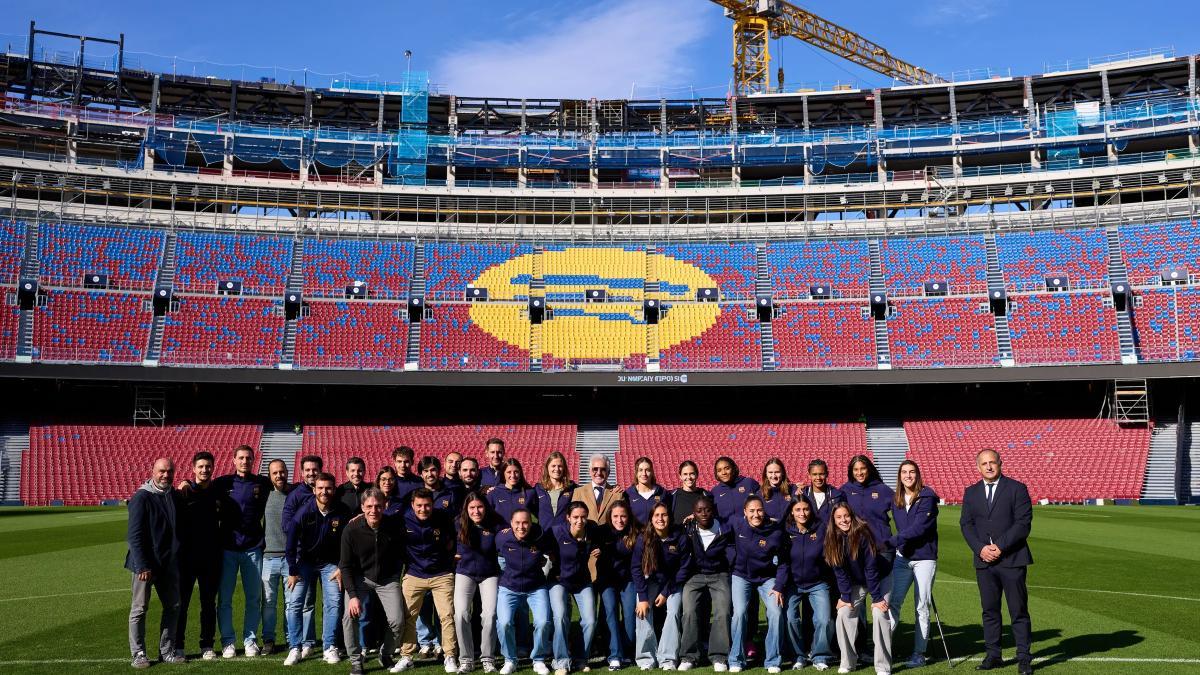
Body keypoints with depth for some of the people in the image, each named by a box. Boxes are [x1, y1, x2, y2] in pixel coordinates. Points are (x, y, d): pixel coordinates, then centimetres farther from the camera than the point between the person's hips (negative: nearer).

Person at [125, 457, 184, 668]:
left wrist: (178, 559, 11)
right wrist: (142, 566, -20)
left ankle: (167, 651, 19)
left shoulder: (175, 496, 8)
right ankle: (138, 653, 12)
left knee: (172, 607, 9)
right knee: (139, 609, 3)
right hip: (145, 564, -6)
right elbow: (135, 535, -15)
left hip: (169, 564, 6)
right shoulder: (141, 497, -11)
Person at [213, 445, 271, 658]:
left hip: (253, 548, 0)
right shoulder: (223, 483, 3)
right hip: (227, 547, 0)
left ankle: (250, 640, 16)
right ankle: (227, 641, 13)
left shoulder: (263, 483, 3)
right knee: (224, 598, 2)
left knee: (254, 598, 5)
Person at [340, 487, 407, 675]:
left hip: (388, 578, 1)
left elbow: (401, 551, 2)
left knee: (397, 621, -10)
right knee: (349, 615, -20)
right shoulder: (351, 529, -19)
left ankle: (385, 654, 19)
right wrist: (352, 595, -20)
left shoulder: (395, 526, -17)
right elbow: (345, 565, -12)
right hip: (360, 577, -1)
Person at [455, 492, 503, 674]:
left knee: (490, 614, -13)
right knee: (461, 614, -14)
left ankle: (487, 658, 3)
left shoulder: (495, 526, -10)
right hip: (465, 573, 1)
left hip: (490, 574, -1)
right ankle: (466, 659, -2)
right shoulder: (460, 525, -5)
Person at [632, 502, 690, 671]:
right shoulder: (643, 539, -16)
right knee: (643, 611, -19)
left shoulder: (680, 538, -18)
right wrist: (643, 597, -19)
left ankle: (668, 659, -14)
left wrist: (666, 593, -13)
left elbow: (684, 568, -10)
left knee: (673, 612, -21)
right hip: (650, 581, 1)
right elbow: (636, 568, -12)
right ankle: (646, 657, -10)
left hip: (673, 582, 0)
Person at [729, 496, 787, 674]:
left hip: (767, 578, 0)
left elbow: (782, 563, -6)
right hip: (741, 576, 0)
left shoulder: (775, 531, -15)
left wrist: (779, 587, -11)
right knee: (740, 612, -17)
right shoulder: (736, 524, -15)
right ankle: (736, 660, 0)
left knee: (776, 613, -14)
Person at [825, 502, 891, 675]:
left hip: (878, 579, -4)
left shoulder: (863, 534, -26)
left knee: (879, 614, -19)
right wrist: (845, 596, -15)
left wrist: (876, 597, -25)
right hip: (856, 583, 4)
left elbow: (871, 567, -25)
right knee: (843, 614, -7)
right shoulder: (833, 539, -13)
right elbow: (840, 572, -9)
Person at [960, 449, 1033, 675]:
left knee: (1018, 610, 1)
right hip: (984, 560, 3)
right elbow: (966, 524, 7)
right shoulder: (971, 493, 11)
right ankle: (993, 655, 15)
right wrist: (980, 548, -9)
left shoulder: (1017, 489, -1)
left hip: (1012, 559, -3)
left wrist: (1000, 546, -14)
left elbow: (1023, 523, -7)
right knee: (989, 610, 7)